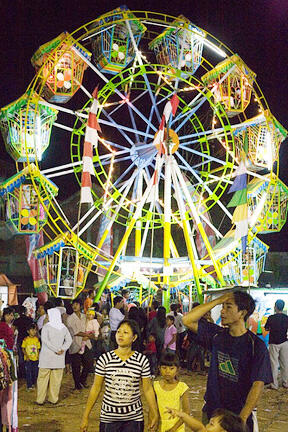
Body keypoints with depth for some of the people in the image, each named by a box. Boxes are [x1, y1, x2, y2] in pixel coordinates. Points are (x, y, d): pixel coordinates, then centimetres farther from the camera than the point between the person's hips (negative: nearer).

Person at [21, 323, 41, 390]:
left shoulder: (37, 339, 5)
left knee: (35, 372, 6)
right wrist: (26, 356, -13)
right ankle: (29, 386, 3)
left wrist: (38, 355, -2)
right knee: (28, 372, -4)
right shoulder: (26, 339, -5)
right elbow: (23, 349, -2)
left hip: (35, 359, 4)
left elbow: (38, 349, 11)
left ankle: (33, 383, 24)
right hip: (28, 359, -3)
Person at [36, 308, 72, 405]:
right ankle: (53, 399, 14)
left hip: (47, 356, -4)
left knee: (43, 378, 4)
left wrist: (56, 350, -18)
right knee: (56, 379, 11)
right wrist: (62, 349, -5)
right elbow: (69, 340, 4)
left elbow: (45, 340, -20)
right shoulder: (63, 327, 4)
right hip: (59, 358, 4)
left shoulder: (46, 327, -10)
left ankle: (40, 399, 6)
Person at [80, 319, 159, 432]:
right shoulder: (105, 359, -4)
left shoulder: (142, 360, -3)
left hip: (134, 418, 0)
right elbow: (96, 388, 1)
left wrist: (155, 414, 1)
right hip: (108, 417, 0)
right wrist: (85, 416, 1)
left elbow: (148, 389, 3)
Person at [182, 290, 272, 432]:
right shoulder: (217, 335, 0)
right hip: (211, 409, 4)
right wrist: (218, 300, -9)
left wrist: (242, 418, -24)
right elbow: (187, 320, -6)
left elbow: (258, 385, -17)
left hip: (239, 414, -4)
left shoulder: (256, 345, -13)